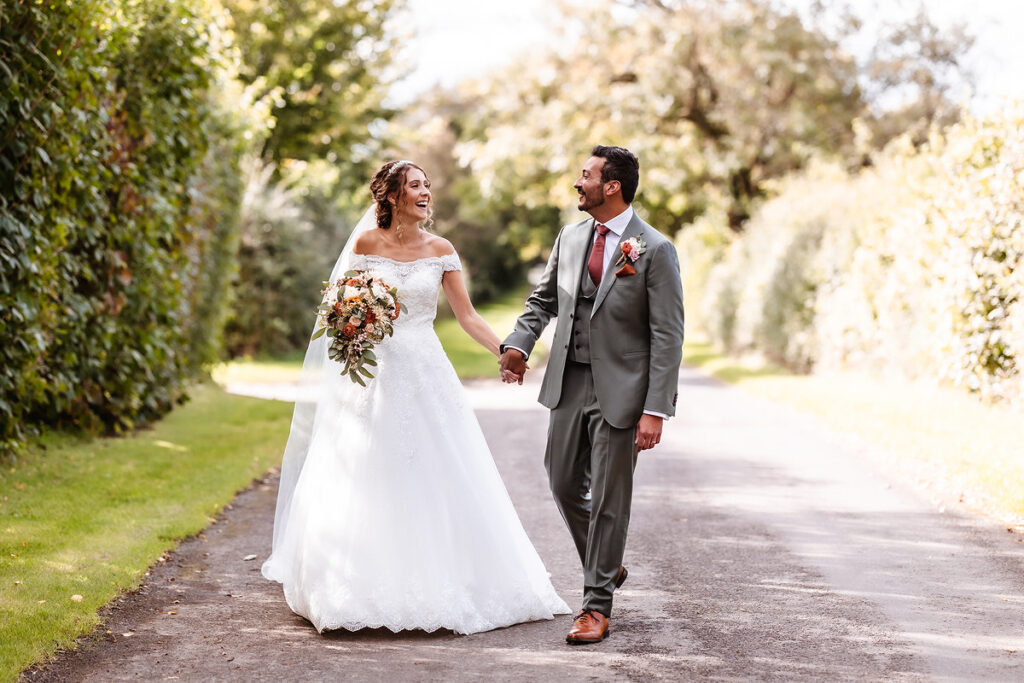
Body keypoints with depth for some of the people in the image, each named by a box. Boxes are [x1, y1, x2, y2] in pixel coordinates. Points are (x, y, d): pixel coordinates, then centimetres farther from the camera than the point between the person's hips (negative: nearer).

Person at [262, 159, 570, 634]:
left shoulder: (440, 251, 4)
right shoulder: (365, 244, 0)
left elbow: (466, 315, 6)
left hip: (426, 372, 2)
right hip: (374, 372, -2)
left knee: (439, 480, 1)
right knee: (367, 484, -1)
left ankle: (440, 585, 12)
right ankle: (365, 588, 9)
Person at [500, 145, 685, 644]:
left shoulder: (654, 250, -12)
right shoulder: (570, 238, 7)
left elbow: (667, 336, -13)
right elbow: (544, 299, 18)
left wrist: (656, 410, -18)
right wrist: (519, 343, -2)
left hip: (621, 388, -6)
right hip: (570, 381, 6)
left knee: (608, 497, 1)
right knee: (564, 482, 13)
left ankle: (597, 605, 13)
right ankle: (606, 567, 37)